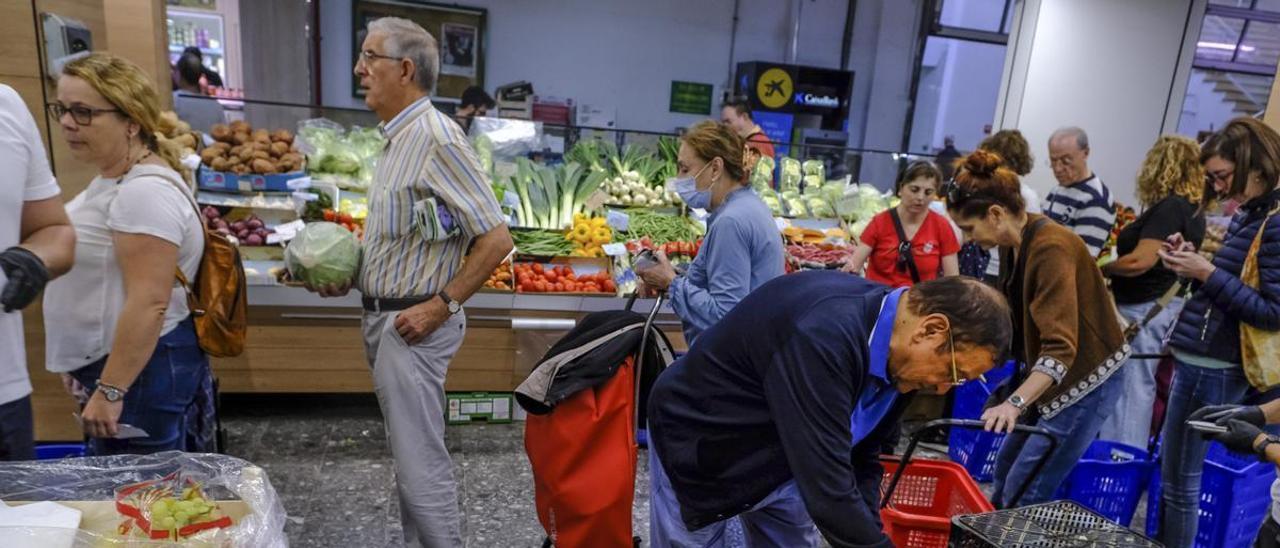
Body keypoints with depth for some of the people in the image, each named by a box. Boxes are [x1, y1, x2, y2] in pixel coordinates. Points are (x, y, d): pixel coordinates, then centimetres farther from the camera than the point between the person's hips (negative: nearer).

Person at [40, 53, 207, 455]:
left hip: (138, 366, -11)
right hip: (116, 362, 11)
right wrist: (85, 365, 26)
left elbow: (148, 303, -27)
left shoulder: (145, 192, -22)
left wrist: (110, 391, -24)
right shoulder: (113, 180, 12)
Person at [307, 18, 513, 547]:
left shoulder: (436, 136, -18)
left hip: (411, 324, -10)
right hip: (384, 316, 10)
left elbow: (496, 239, -21)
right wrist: (348, 278, 10)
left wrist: (441, 306, -20)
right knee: (412, 453, 21)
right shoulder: (398, 137, 11)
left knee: (420, 463, -1)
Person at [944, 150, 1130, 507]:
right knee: (1005, 470, 15)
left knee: (1024, 492, -8)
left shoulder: (1051, 248, -27)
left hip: (1086, 381, -9)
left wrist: (1015, 402, -44)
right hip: (1047, 378, 9)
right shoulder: (1013, 243, 1)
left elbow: (1061, 347, -35)